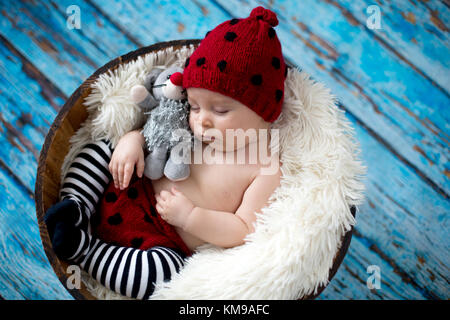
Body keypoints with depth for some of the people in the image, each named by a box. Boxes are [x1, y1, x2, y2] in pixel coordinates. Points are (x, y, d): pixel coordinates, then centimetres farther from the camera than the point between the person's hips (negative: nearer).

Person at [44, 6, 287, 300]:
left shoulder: (267, 168, -19)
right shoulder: (194, 127, -2)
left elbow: (246, 231, -20)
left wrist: (189, 216, -26)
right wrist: (133, 139, -9)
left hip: (167, 244, -6)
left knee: (164, 270, -38)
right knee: (98, 151, 4)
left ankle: (83, 247, -20)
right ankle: (76, 210, -9)